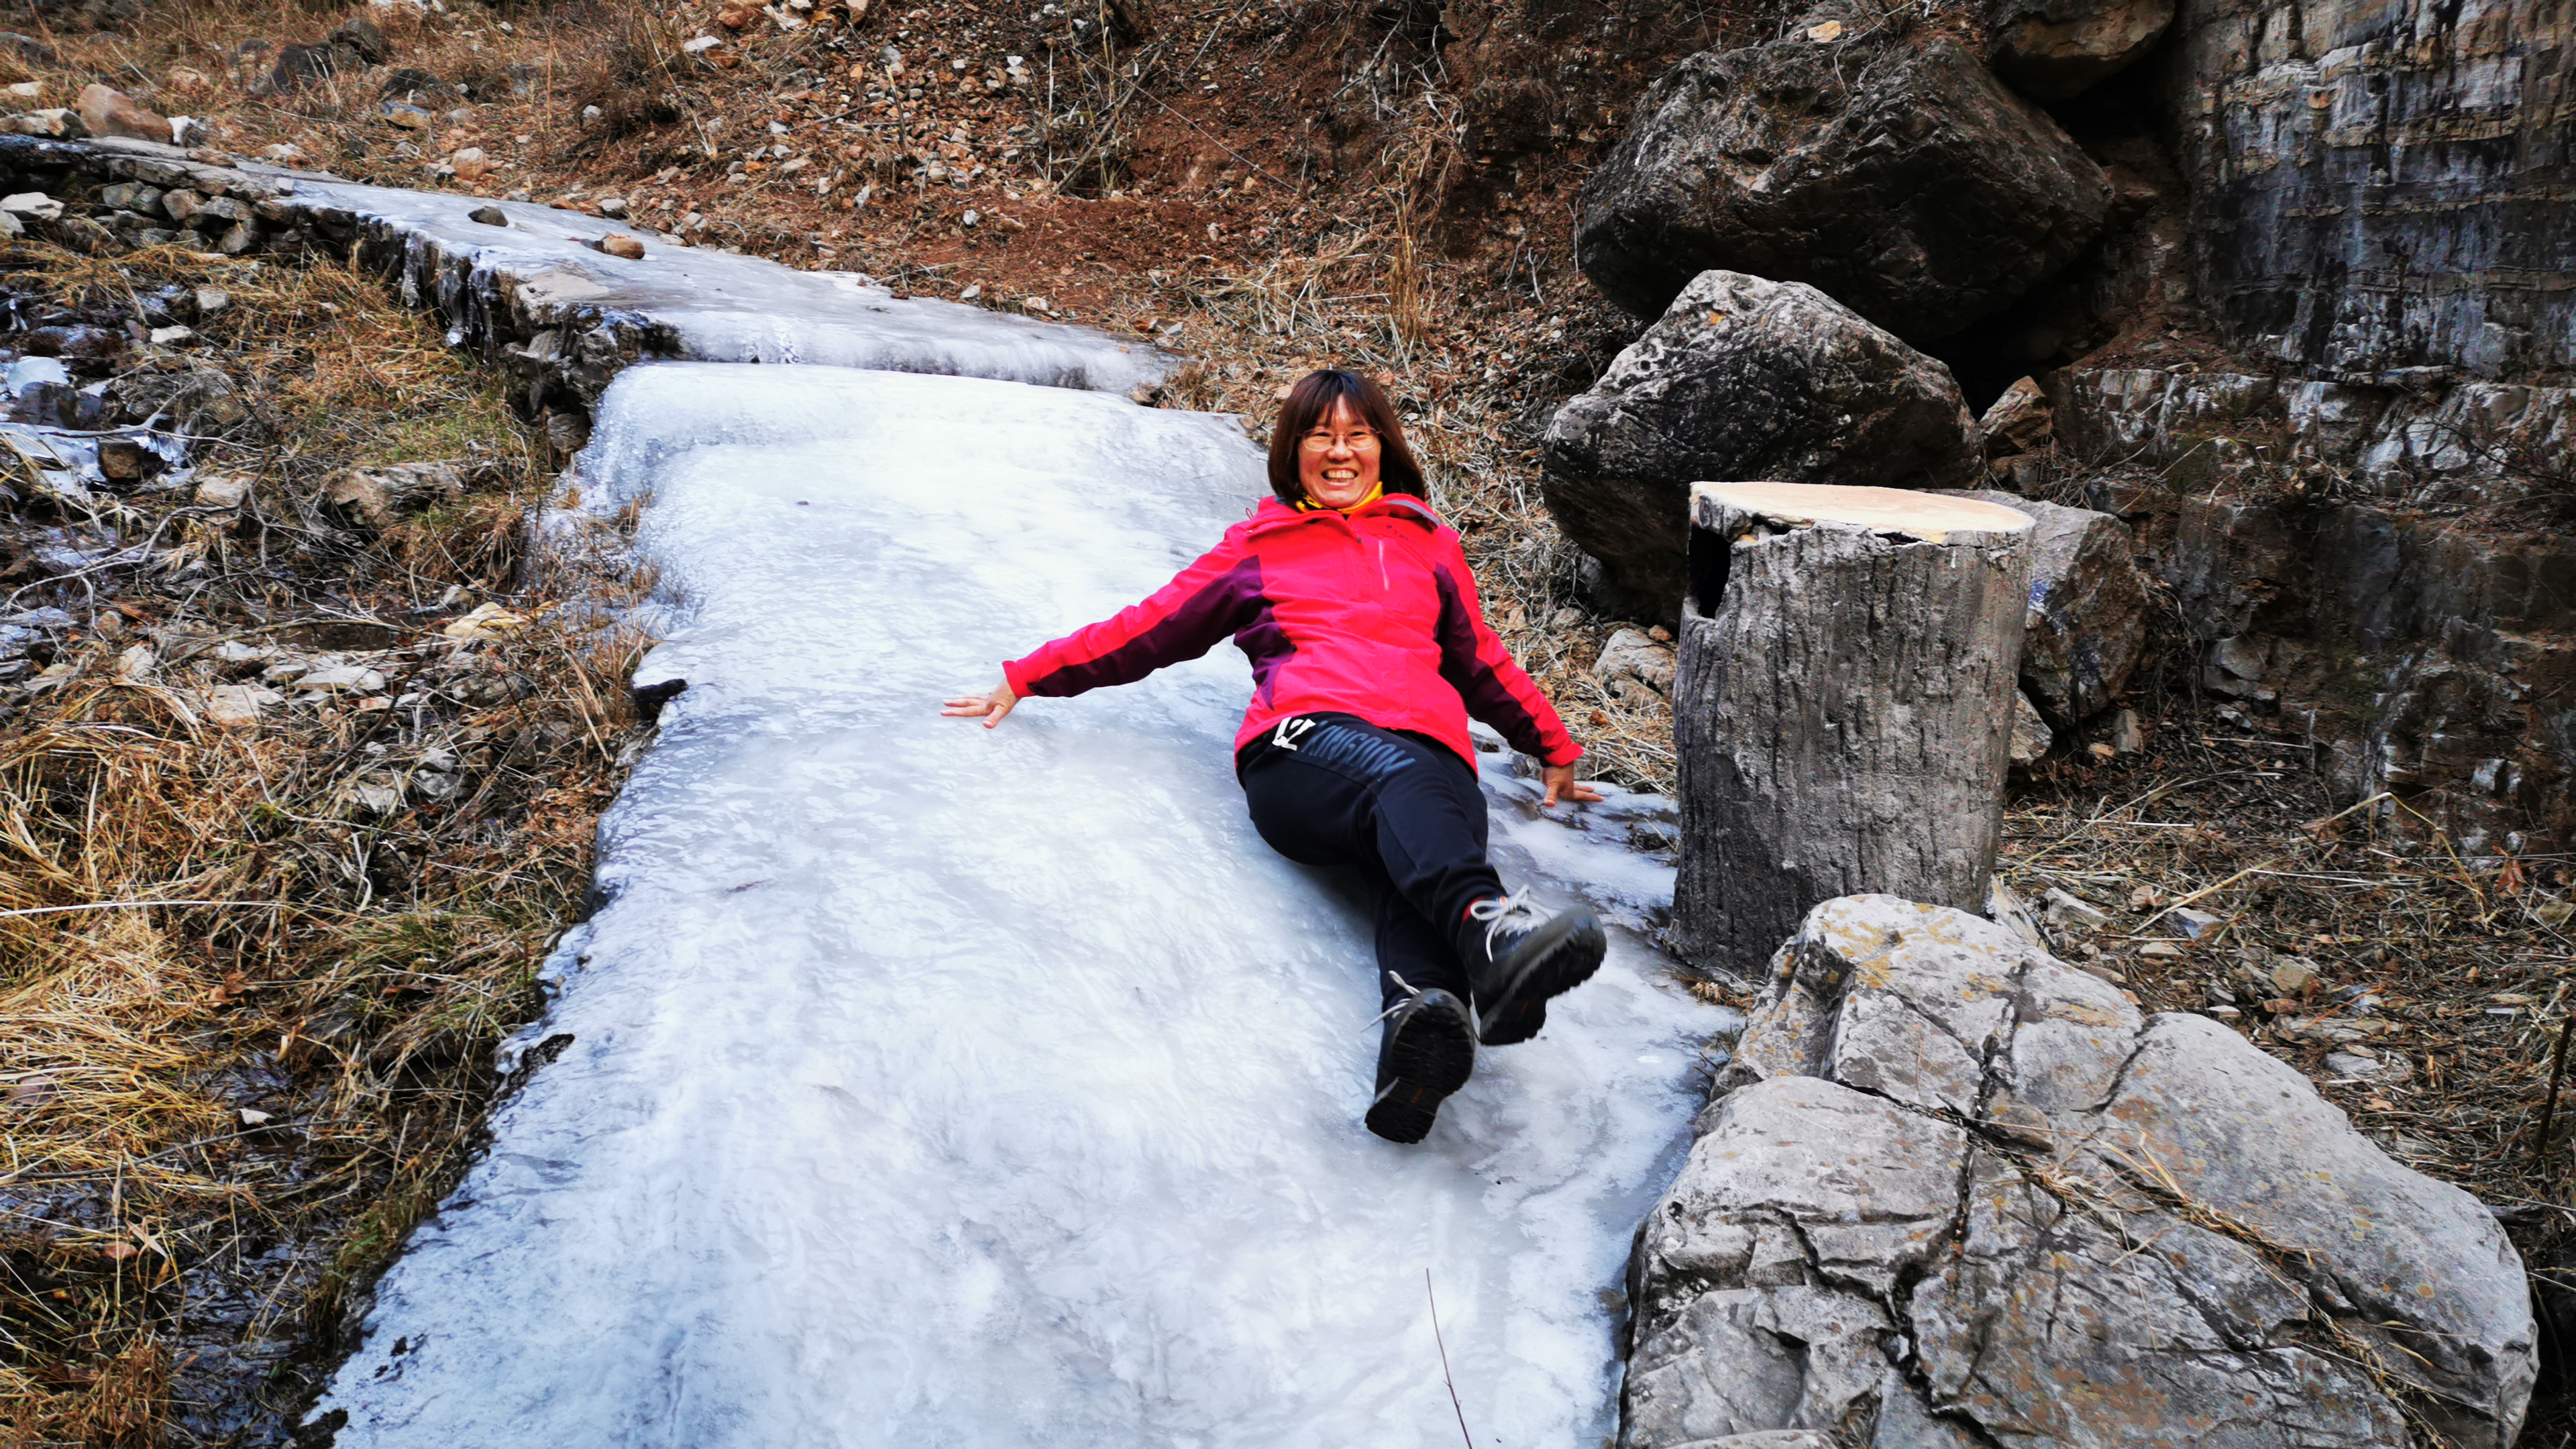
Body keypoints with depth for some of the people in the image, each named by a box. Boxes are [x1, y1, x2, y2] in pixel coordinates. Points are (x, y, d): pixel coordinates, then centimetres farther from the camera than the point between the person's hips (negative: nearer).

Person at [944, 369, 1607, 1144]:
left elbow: (1482, 662, 41)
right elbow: (1148, 629, 28)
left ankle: (1420, 1027, -64)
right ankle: (1491, 931, -66)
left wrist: (1554, 751, 45)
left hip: (1430, 752, 2)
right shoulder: (1257, 548, 28)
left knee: (1420, 872, -36)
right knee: (1398, 779, -40)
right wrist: (1026, 679, 26)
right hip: (1303, 748, -2)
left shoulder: (1428, 544, 33)